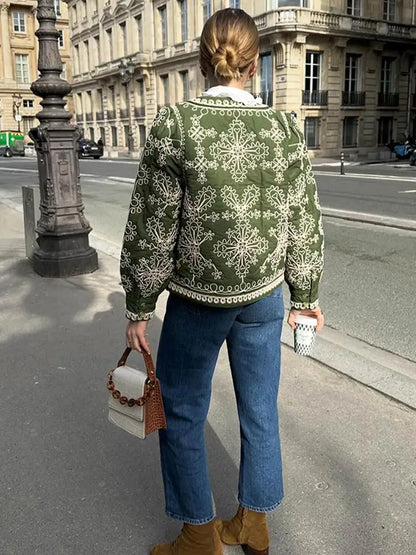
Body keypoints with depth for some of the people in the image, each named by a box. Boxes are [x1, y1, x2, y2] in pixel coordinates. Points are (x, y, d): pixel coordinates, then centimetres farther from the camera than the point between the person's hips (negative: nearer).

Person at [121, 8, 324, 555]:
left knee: (181, 412, 15)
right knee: (260, 410, 17)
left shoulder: (175, 123, -13)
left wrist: (139, 308, 0)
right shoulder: (284, 128, -4)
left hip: (197, 297, -3)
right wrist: (306, 295, 15)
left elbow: (151, 228, -11)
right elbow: (304, 224, 2)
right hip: (265, 295, 4)